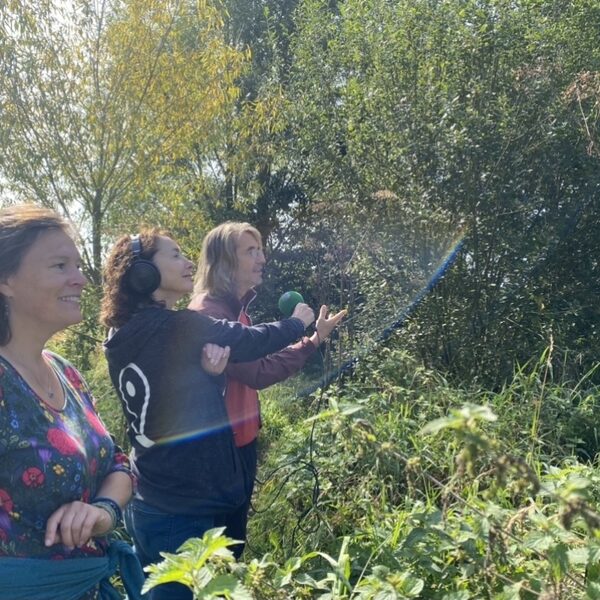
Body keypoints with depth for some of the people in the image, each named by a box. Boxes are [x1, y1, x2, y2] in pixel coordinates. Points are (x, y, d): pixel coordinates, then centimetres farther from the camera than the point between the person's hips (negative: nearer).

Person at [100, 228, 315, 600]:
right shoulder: (181, 329, -20)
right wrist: (298, 322, 10)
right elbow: (253, 341, -8)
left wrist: (207, 365, -4)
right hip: (183, 510, -8)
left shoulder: (125, 340, 5)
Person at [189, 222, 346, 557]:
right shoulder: (208, 312, -21)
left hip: (240, 439, 9)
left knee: (234, 535, 21)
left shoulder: (235, 307, 8)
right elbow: (258, 373, -26)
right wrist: (314, 341, -25)